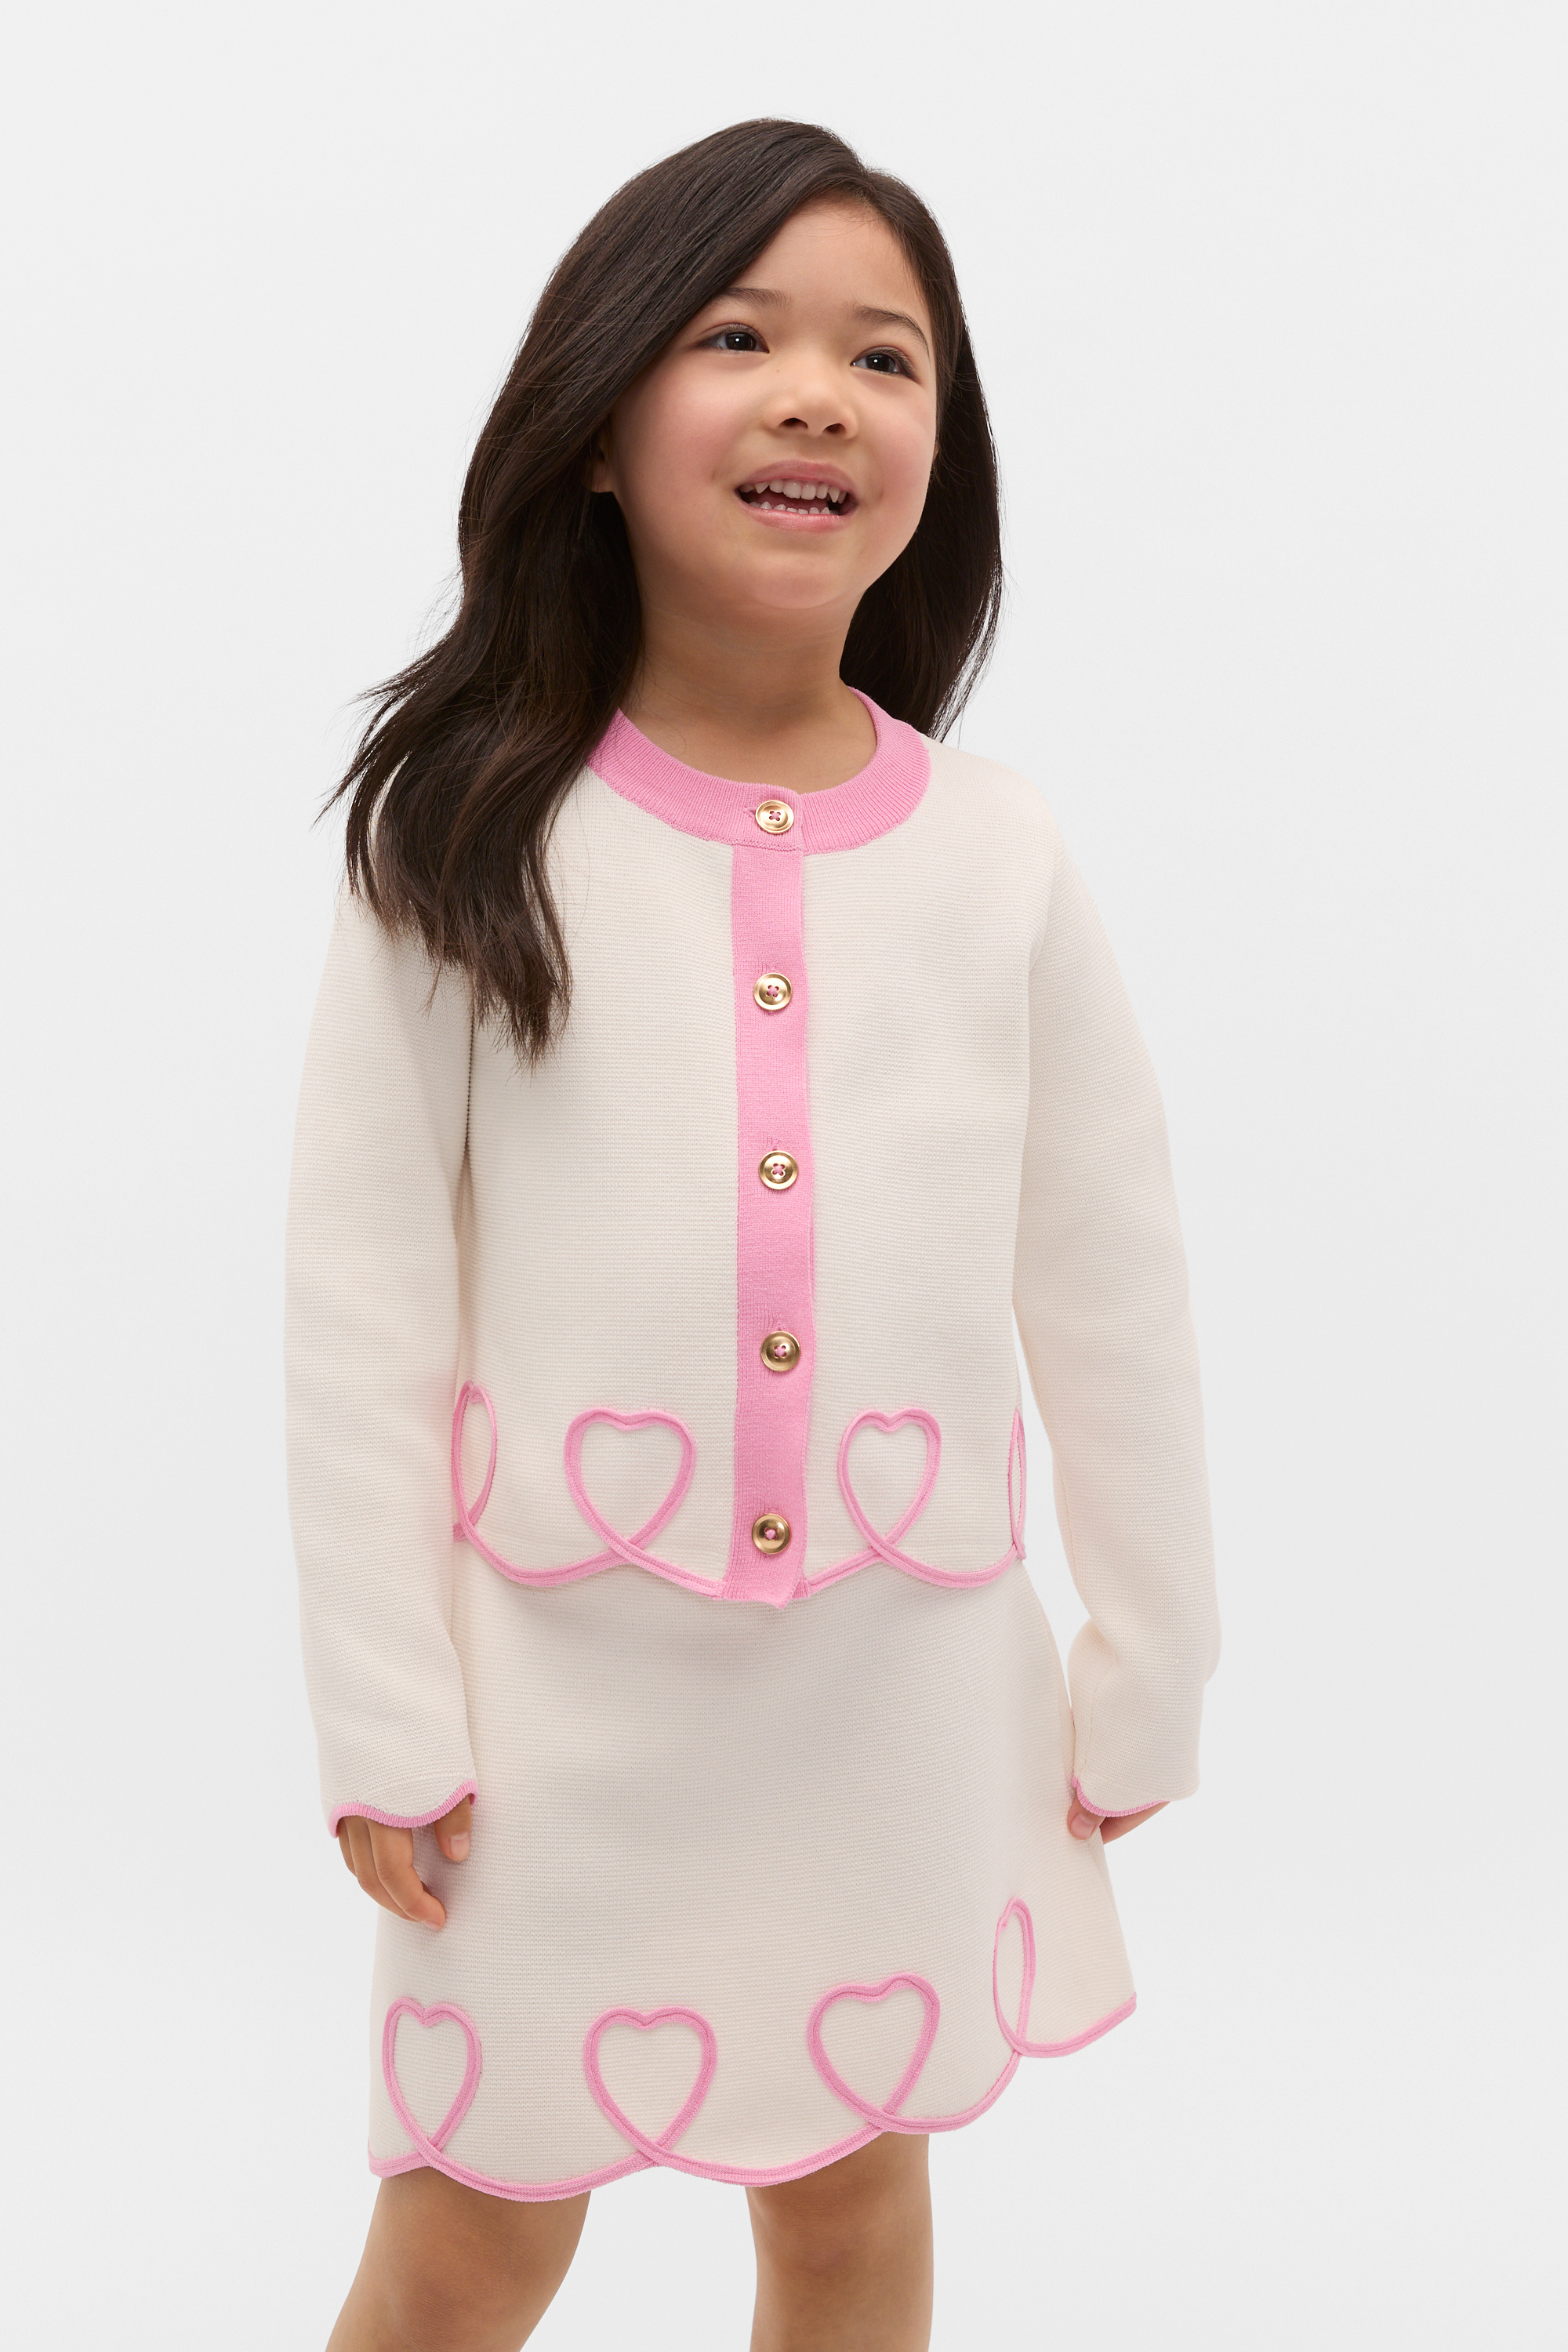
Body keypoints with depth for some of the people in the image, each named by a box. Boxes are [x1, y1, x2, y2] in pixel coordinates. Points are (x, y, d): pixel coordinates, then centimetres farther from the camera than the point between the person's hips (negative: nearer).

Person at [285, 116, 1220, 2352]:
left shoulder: (998, 858, -2)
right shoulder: (471, 837, -6)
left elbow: (1115, 1301, 4)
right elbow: (366, 1302, -5)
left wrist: (1145, 1678, 8)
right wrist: (388, 1716, -6)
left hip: (907, 1676, 2)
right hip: (562, 1675, -1)